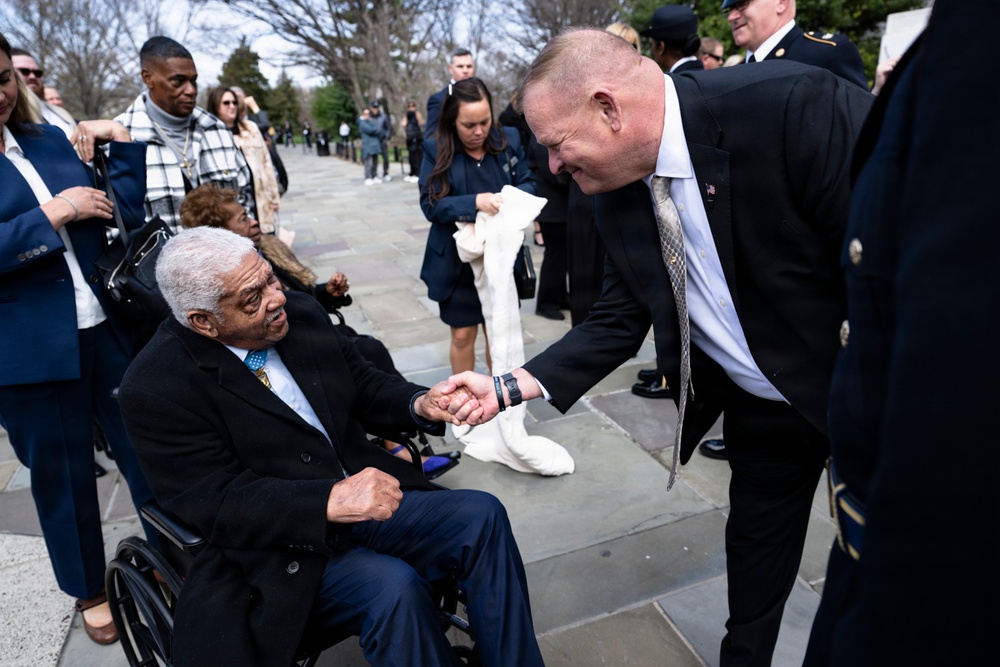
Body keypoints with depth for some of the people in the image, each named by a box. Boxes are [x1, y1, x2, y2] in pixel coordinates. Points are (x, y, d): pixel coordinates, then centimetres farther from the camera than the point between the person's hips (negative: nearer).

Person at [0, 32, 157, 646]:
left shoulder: (50, 139, 8)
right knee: (61, 473, 13)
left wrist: (121, 143, 2)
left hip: (108, 327, 4)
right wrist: (52, 214, -19)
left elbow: (126, 216, 8)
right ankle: (89, 590, 35)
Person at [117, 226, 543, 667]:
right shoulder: (155, 385, -14)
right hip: (283, 556, -5)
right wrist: (331, 502, -30)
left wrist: (420, 405, -10)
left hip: (363, 495, 6)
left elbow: (367, 388, 11)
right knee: (393, 587, -30)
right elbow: (217, 502, -17)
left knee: (481, 514, -13)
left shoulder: (300, 313, 2)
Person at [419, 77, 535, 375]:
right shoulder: (436, 149, -10)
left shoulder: (508, 140, -3)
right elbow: (430, 205, -15)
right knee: (462, 335, 9)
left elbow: (528, 183, 3)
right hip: (456, 261, -2)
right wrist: (474, 203, -30)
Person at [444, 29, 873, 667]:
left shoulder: (799, 106, -30)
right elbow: (619, 321, -3)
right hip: (759, 406, 5)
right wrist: (511, 387, -12)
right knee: (754, 559, 23)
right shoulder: (618, 193, -9)